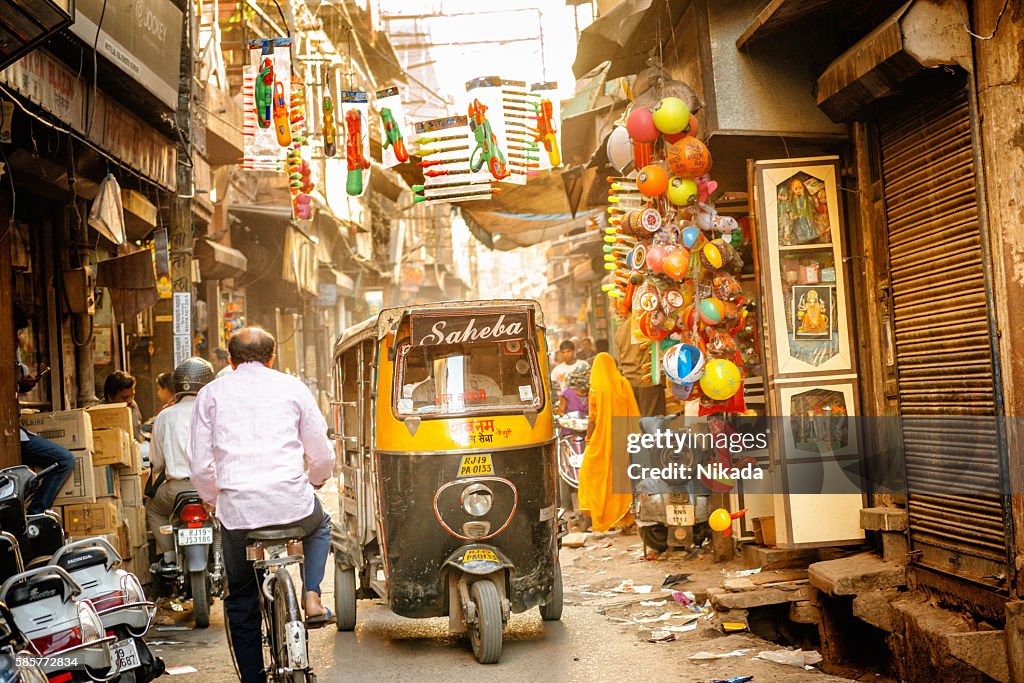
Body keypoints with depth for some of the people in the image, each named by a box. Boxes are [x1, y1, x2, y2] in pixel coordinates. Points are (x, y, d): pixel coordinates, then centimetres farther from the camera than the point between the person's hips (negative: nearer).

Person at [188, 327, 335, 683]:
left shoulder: (211, 393, 12)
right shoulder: (292, 387, 11)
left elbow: (200, 465, 7)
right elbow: (322, 456, 12)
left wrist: (214, 500, 26)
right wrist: (313, 482, 34)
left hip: (237, 511, 1)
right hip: (292, 504, 0)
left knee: (241, 605, 19)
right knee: (319, 525, 35)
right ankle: (312, 595, 16)